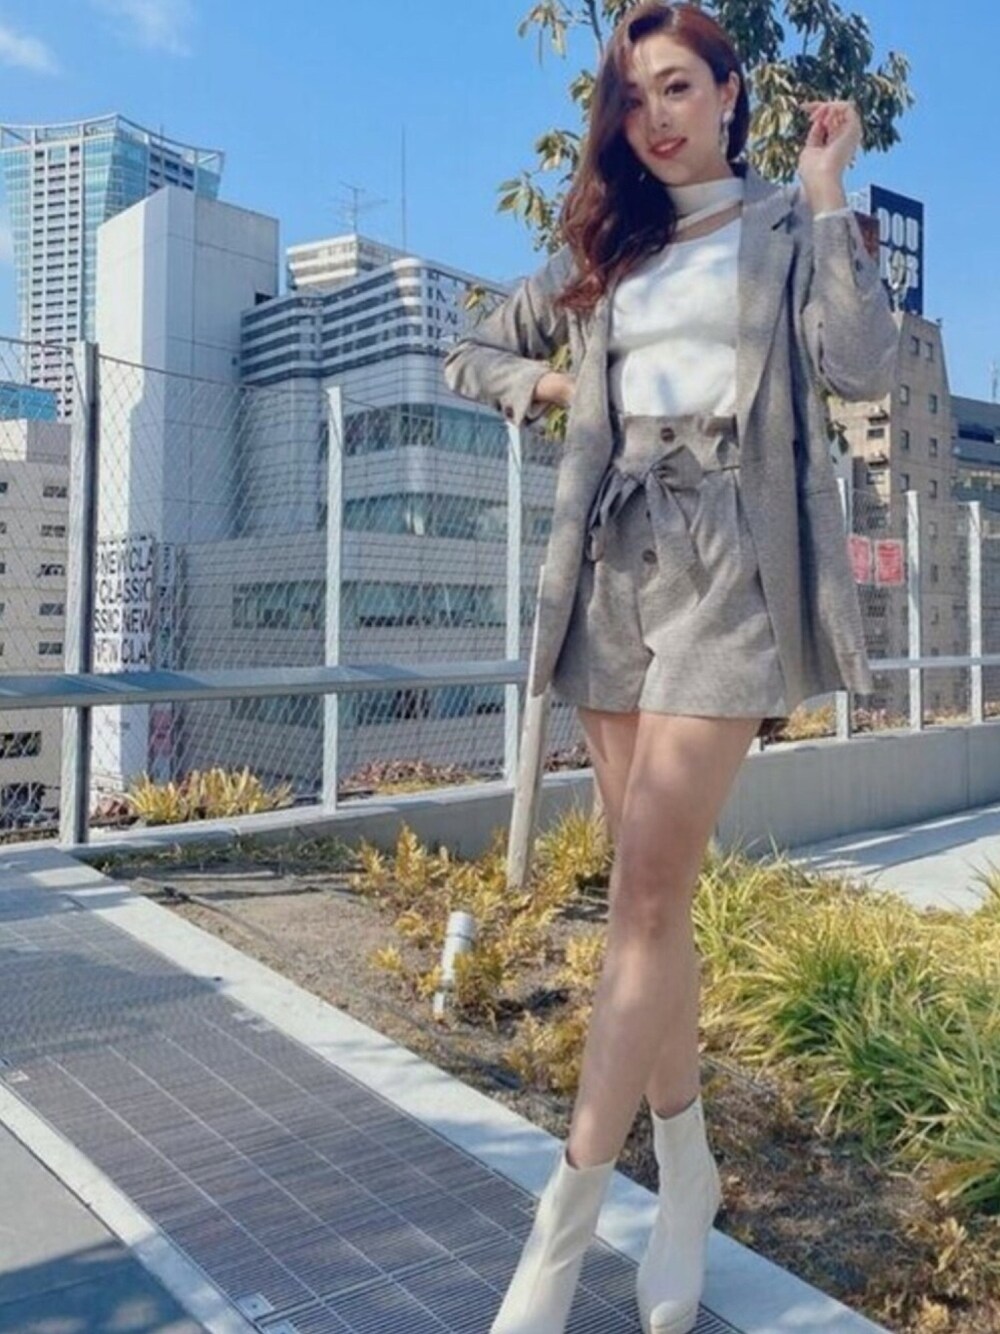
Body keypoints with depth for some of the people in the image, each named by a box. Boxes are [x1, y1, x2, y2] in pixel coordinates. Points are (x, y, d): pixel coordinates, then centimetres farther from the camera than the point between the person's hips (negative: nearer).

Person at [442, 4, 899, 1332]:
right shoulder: (602, 249, 21)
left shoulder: (787, 224, 11)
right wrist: (541, 386, 9)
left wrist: (826, 192, -2)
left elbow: (862, 365, -6)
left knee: (648, 895, -12)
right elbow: (471, 352, 28)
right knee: (651, 895, 5)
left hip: (730, 564, -4)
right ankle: (687, 1172, 20)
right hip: (614, 568, 5)